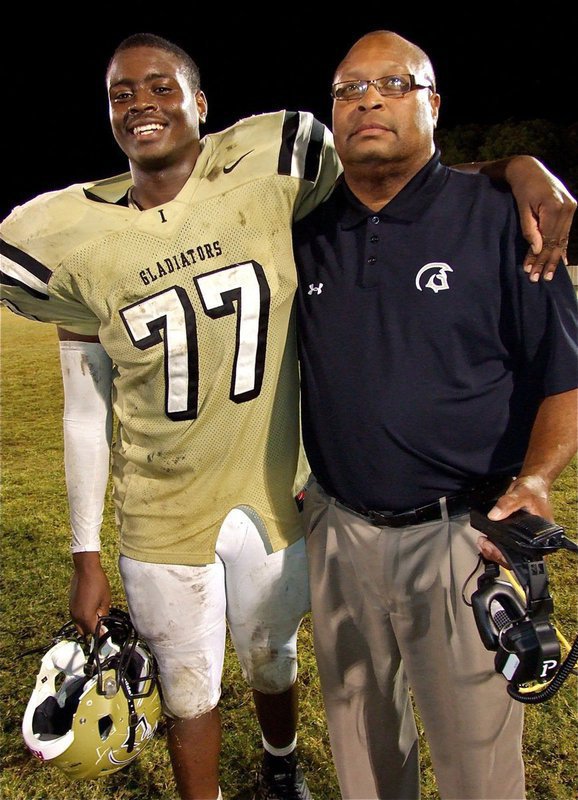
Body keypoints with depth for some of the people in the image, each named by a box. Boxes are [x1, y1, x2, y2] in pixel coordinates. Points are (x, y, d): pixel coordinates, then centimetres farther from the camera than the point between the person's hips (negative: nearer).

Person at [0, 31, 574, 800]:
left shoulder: (268, 171, -13)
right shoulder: (74, 242, -9)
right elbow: (87, 412, -3)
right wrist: (86, 555, 1)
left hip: (274, 500, 1)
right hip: (161, 520, 0)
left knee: (273, 663, 26)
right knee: (188, 688, 18)